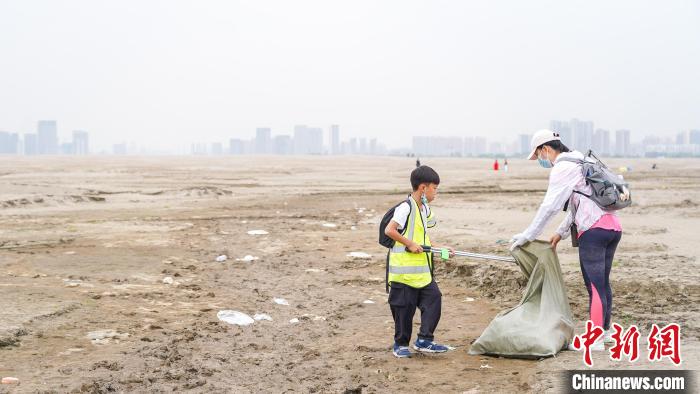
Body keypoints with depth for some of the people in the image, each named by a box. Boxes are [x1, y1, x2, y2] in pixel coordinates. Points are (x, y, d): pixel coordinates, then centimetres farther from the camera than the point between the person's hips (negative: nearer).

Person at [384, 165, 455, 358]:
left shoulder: (425, 208, 14)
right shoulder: (406, 207, -15)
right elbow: (389, 230, -21)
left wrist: (440, 248, 13)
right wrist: (410, 244, -20)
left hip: (423, 269, 8)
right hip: (404, 268, -8)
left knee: (433, 298, 2)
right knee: (404, 307, 1)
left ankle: (424, 340, 9)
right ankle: (400, 344, 16)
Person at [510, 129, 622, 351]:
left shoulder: (562, 168, -8)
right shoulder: (579, 162, 21)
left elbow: (549, 206, -13)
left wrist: (527, 236, -8)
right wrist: (561, 233, 18)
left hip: (594, 231, -9)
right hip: (613, 226, 9)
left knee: (594, 285, -6)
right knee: (603, 282, 18)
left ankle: (595, 340, -3)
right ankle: (605, 331, 28)